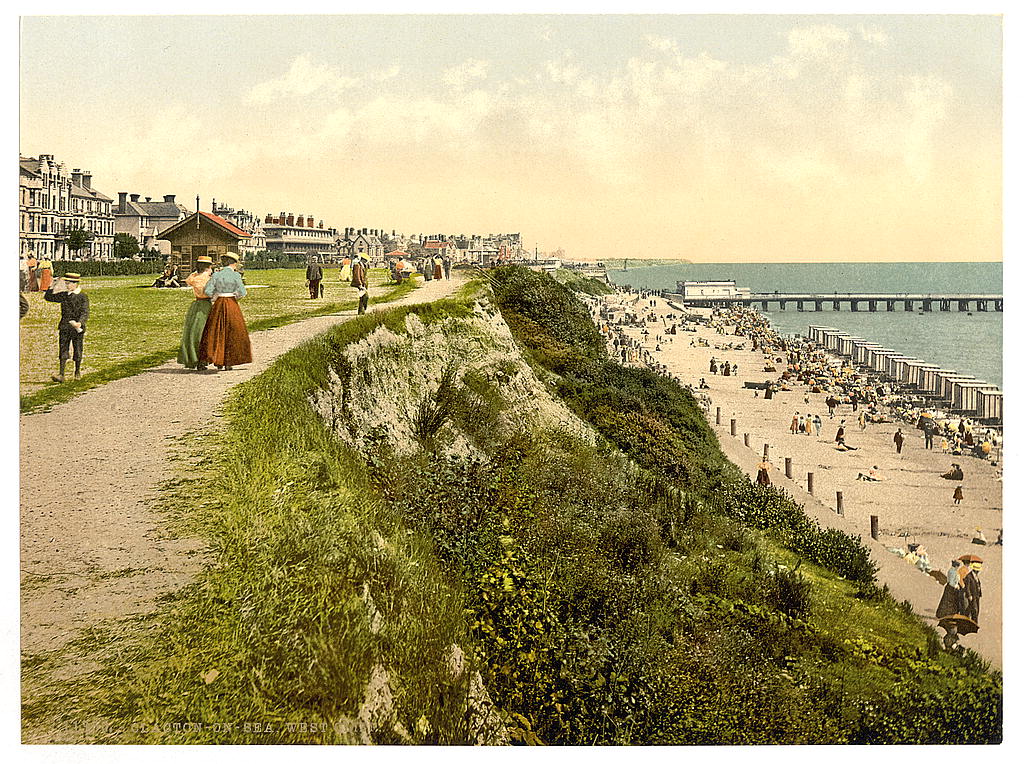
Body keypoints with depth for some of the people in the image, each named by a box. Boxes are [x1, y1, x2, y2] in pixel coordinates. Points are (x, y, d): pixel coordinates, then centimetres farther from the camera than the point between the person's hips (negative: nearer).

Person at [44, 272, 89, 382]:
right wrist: (53, 286, 6)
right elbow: (48, 297, 17)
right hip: (64, 327, 3)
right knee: (63, 350, -3)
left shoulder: (82, 297, -7)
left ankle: (77, 371, 25)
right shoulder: (64, 295, 8)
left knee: (77, 350, 7)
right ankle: (61, 374, -7)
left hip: (77, 328, -3)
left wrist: (80, 323, -32)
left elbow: (85, 313, -15)